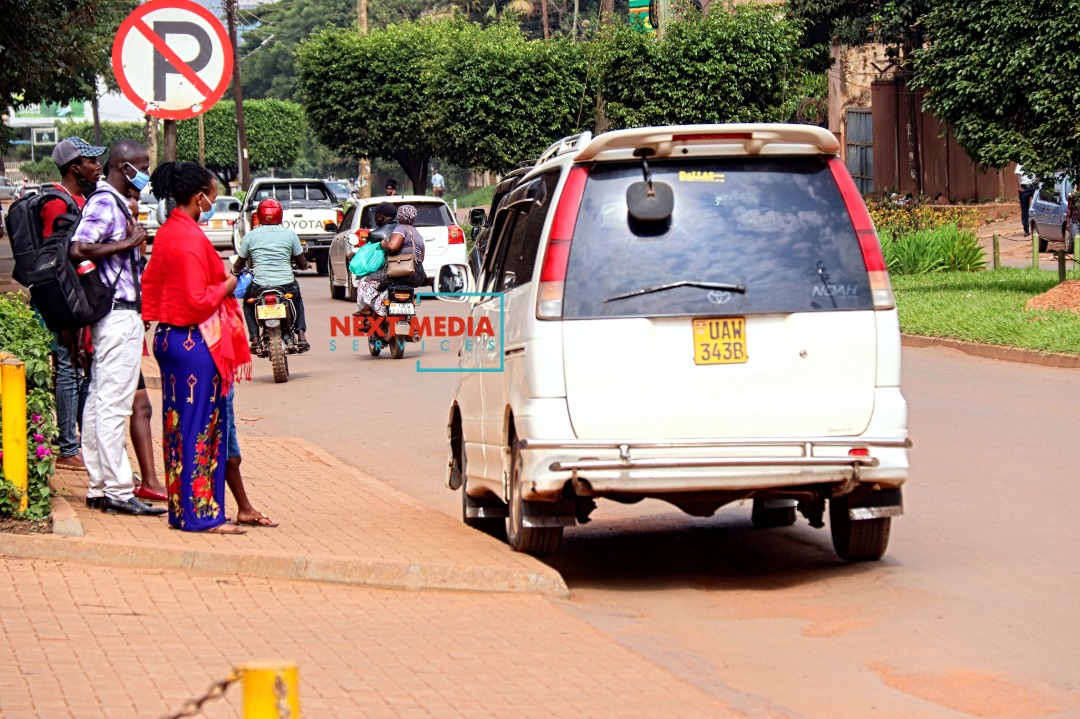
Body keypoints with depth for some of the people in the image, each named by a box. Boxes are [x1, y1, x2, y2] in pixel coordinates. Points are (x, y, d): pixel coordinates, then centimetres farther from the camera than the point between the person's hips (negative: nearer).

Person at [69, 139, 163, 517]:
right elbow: (79, 249, -25)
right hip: (118, 314, -11)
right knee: (113, 405, -9)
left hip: (120, 313, 11)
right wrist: (128, 243, -19)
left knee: (100, 401, 12)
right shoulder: (104, 202, -14)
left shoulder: (116, 202, 17)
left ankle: (100, 486, 17)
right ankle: (118, 492, -8)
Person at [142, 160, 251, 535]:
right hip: (195, 342, -9)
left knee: (178, 423, 13)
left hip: (168, 336, 9)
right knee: (201, 426, -4)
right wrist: (226, 286, -6)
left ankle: (180, 509, 18)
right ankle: (201, 513, 0)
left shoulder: (166, 233, 9)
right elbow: (198, 301, -21)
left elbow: (150, 283, 16)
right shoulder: (192, 238, -18)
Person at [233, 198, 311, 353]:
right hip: (287, 286, 1)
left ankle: (255, 338, 12)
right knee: (297, 299, 35)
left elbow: (239, 264, 11)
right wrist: (305, 265, 34)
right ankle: (301, 335, 16)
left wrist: (235, 271, 35)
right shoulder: (290, 234, 3)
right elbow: (302, 263, 10)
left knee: (248, 303, 31)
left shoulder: (250, 236, 3)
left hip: (259, 287, -1)